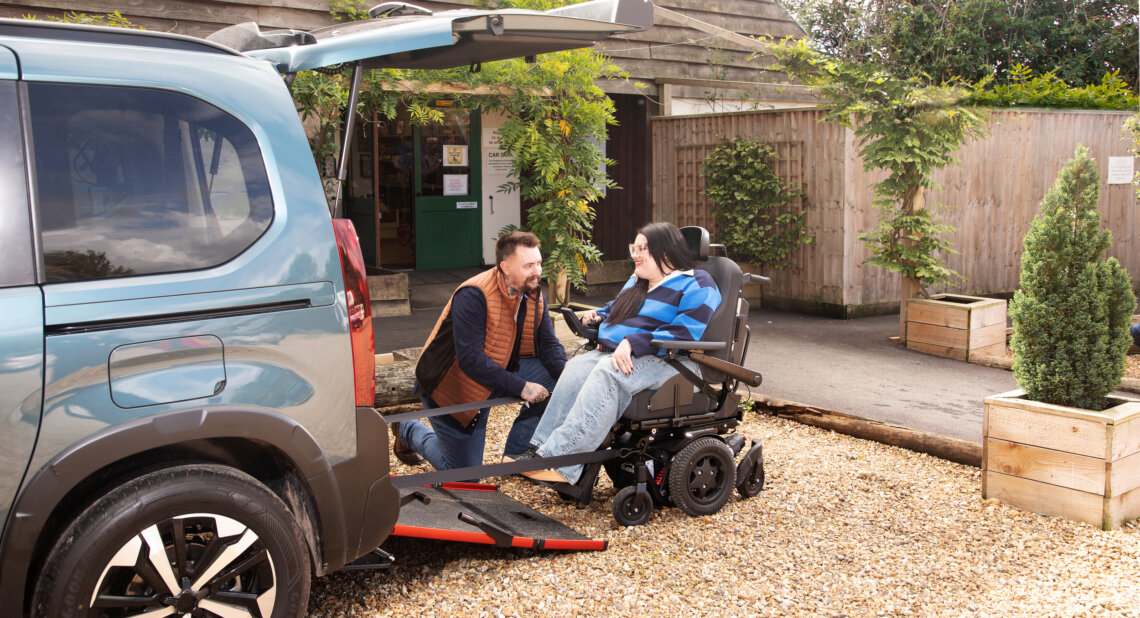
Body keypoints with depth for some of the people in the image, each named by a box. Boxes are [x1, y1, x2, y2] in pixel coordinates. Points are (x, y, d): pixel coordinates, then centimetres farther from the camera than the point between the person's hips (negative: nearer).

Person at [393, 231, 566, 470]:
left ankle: (516, 454, 0)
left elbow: (549, 346, -3)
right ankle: (409, 431, 26)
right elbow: (470, 359, -33)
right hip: (452, 385, -7)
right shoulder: (473, 296, -28)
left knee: (554, 377, -15)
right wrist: (521, 387, -33)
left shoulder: (534, 296, -5)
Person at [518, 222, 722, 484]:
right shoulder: (637, 281, 25)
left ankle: (560, 459, -42)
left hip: (663, 361, -8)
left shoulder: (695, 286, -3)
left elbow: (684, 335, -17)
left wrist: (632, 343, -25)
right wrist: (600, 316, 17)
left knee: (606, 374, -34)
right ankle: (541, 448, -30)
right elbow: (616, 311, 42)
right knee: (577, 368, -21)